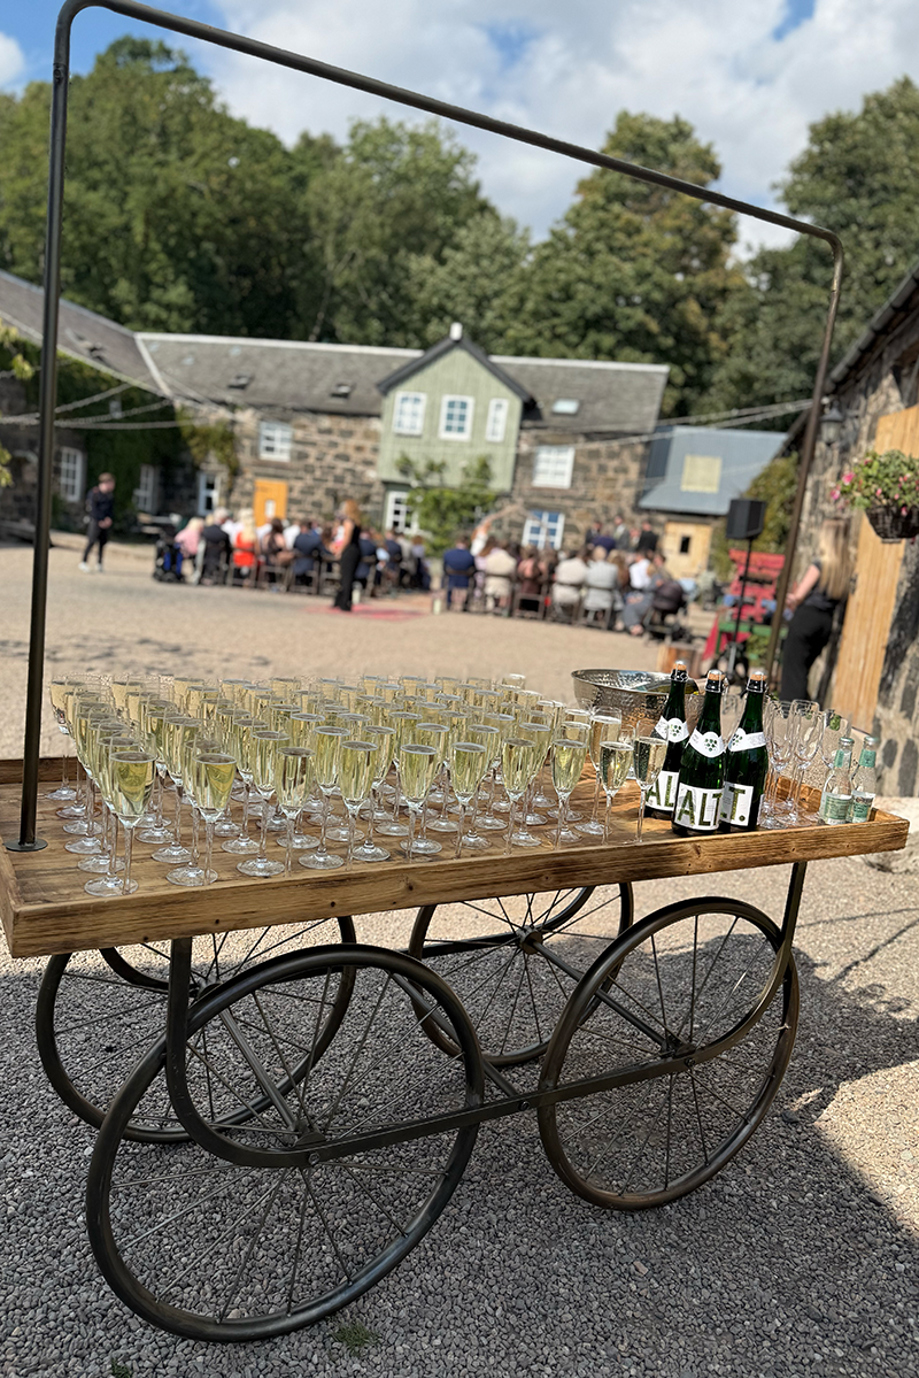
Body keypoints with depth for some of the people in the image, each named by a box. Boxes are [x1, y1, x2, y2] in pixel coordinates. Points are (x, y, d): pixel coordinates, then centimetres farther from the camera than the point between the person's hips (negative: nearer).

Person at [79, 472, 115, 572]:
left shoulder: (111, 494, 6)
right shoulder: (94, 493, -11)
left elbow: (112, 507, 11)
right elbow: (92, 509, -11)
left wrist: (109, 518, -5)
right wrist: (101, 520, -12)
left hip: (107, 521, 5)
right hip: (96, 520, -5)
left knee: (103, 542, 5)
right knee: (92, 540, -9)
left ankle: (99, 563, 14)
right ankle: (84, 562, 1)